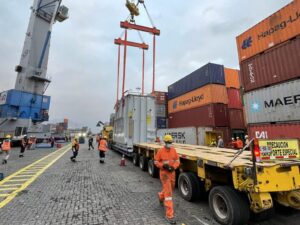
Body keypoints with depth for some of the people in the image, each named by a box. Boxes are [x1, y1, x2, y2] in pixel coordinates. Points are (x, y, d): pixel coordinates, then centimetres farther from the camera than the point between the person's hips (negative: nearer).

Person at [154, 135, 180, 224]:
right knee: (168, 193, -5)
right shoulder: (160, 151, -13)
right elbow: (156, 162, -6)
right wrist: (163, 165, -22)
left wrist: (173, 167, -16)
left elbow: (177, 160, 2)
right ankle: (169, 215, 5)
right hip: (164, 173, -5)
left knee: (171, 189, 24)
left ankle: (161, 196, 56)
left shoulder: (173, 150, -2)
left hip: (172, 172, 5)